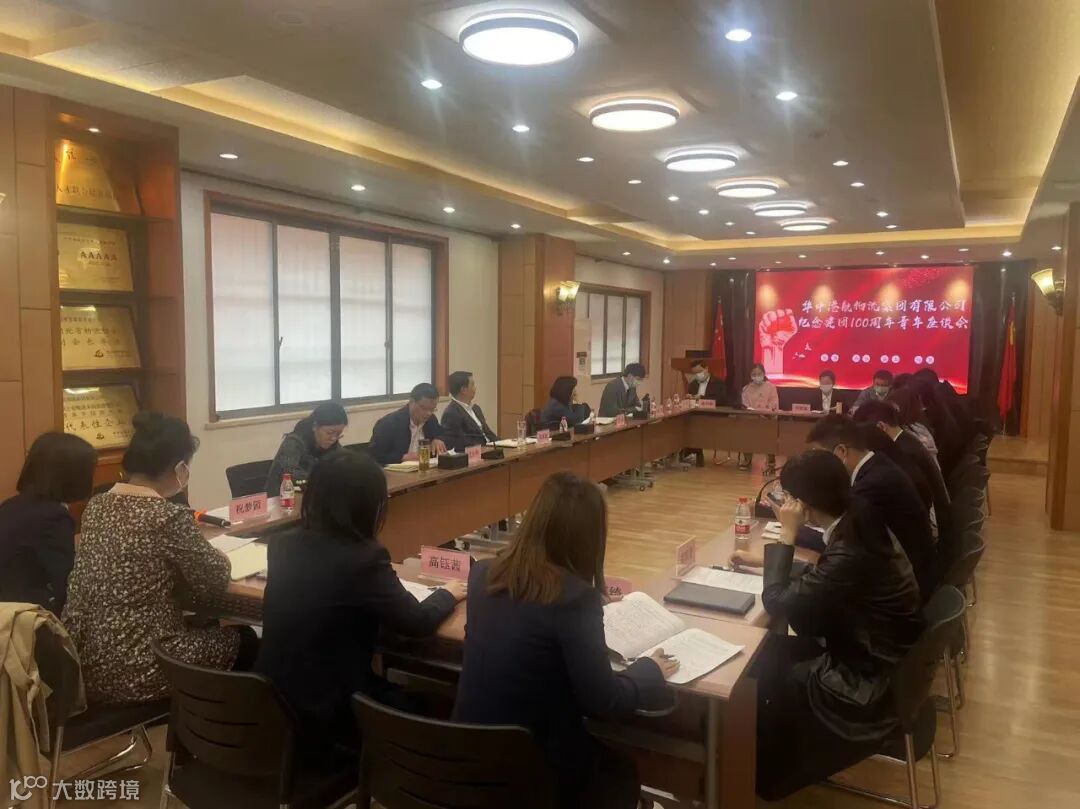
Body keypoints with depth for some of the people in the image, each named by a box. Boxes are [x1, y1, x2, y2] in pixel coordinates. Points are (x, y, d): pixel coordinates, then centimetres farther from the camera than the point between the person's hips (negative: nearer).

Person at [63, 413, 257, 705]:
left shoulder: (96, 505, 2)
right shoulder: (169, 517, -21)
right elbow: (215, 582, -10)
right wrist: (217, 556, 9)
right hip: (134, 672, -8)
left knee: (202, 628, 29)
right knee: (244, 640, 14)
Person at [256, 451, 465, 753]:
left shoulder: (283, 546, -3)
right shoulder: (363, 559, -22)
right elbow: (417, 623, -11)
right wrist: (447, 594, 7)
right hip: (326, 712, -6)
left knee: (396, 688, 24)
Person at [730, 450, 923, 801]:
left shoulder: (851, 553, -32)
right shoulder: (859, 522, -5)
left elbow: (776, 603, -23)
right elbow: (817, 575, 14)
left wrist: (786, 535, -19)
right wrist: (763, 561, 15)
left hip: (871, 680, -8)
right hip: (872, 653, 8)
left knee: (762, 671, 0)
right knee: (770, 653, 9)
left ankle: (766, 775, 25)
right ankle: (780, 760, 25)